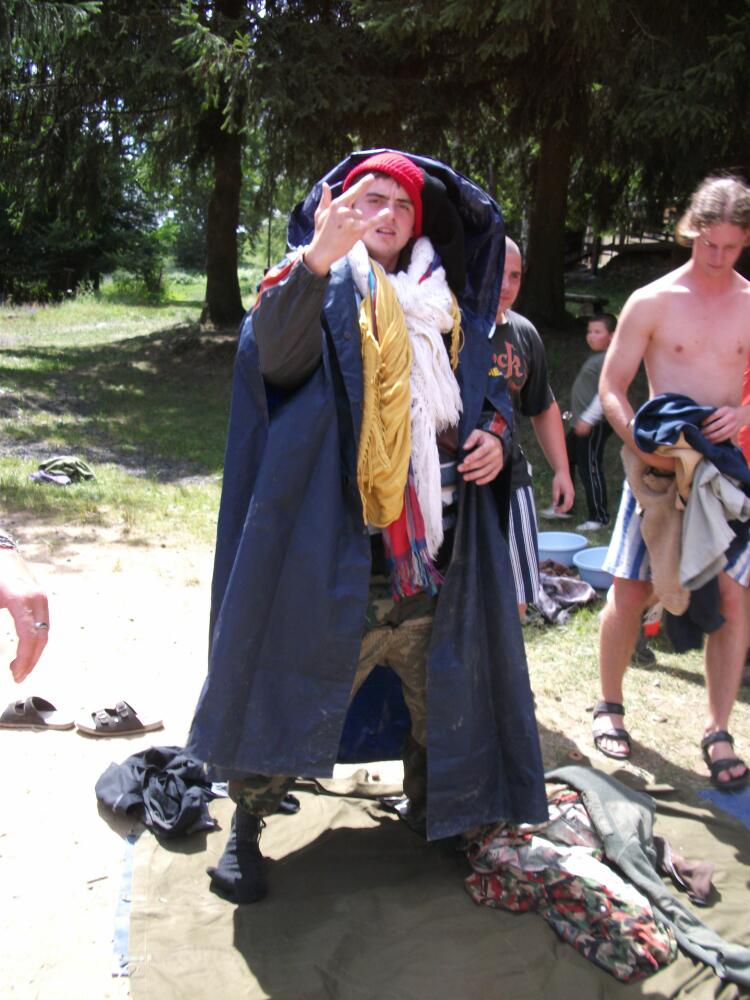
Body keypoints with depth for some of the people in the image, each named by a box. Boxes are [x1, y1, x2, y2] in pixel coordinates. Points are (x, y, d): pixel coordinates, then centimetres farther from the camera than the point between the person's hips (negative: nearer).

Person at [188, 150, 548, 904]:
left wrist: (496, 433, 2)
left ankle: (437, 812, 41)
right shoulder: (323, 292, -1)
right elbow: (277, 353, -23)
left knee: (446, 690, 18)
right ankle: (246, 824, 22)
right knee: (295, 684, 1)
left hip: (436, 549, 6)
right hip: (337, 552, -5)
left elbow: (485, 389, 25)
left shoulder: (444, 308, 15)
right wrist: (314, 263, -40)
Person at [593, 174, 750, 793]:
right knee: (631, 591, 2)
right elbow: (612, 386, -2)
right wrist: (641, 443, -18)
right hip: (658, 465, -2)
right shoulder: (652, 302, -1)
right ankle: (610, 706, 22)